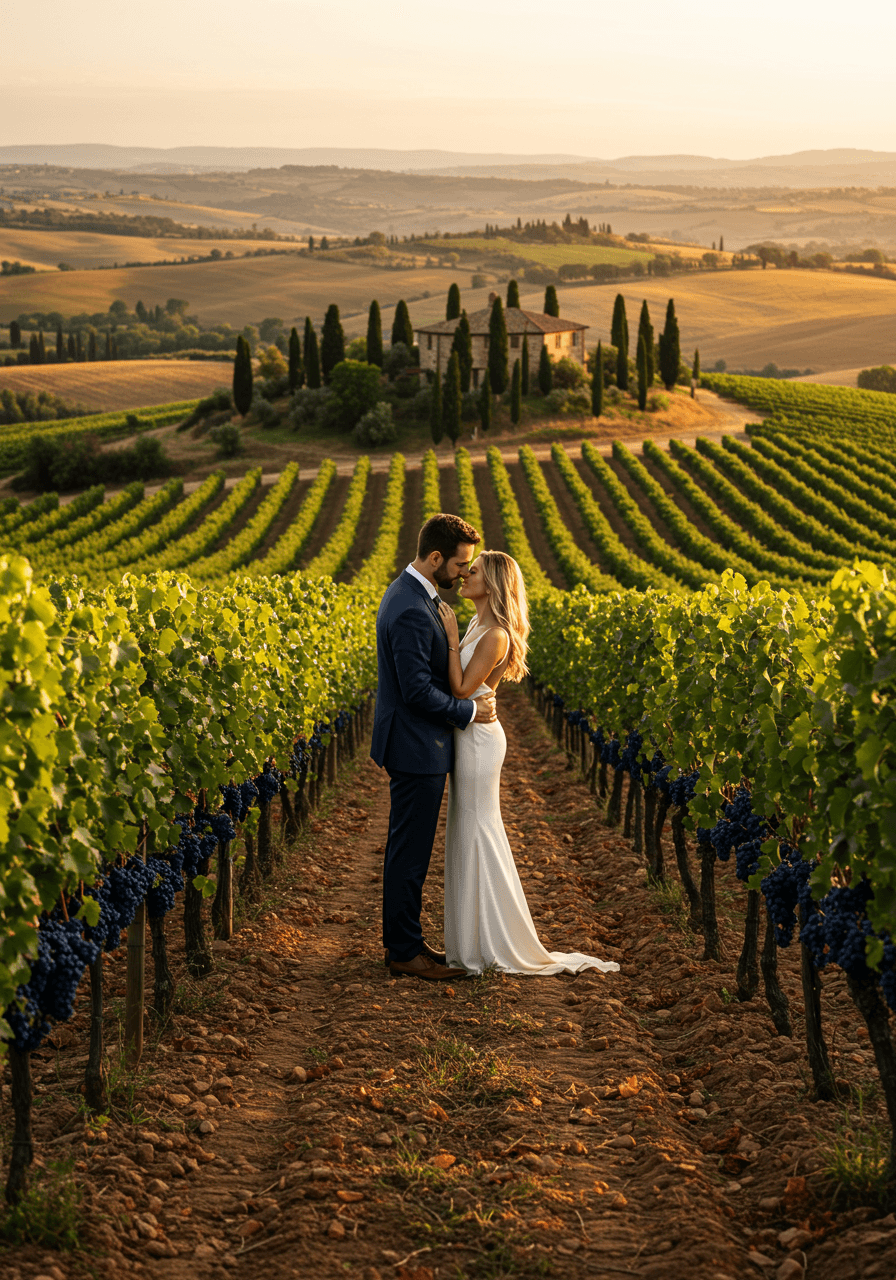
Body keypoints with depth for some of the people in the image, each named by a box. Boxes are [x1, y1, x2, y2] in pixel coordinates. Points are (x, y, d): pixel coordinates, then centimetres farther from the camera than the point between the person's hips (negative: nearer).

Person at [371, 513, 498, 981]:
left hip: (415, 744, 11)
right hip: (416, 748, -11)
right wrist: (469, 711, -14)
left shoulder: (410, 592, 9)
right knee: (410, 850, -1)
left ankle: (402, 938, 26)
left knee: (408, 848, 17)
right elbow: (418, 691, -26)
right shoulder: (411, 611, -25)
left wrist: (469, 700, 8)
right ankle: (405, 951, 7)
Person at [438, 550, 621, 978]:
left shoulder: (495, 635, -19)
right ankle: (475, 938, 21)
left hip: (478, 739, -10)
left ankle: (494, 945, 4)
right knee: (468, 835, 14)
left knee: (478, 835, -3)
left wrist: (451, 637, -20)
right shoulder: (478, 626, 10)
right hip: (469, 737, 10)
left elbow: (462, 688, -21)